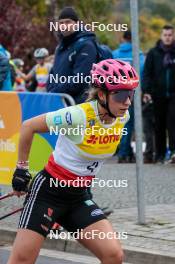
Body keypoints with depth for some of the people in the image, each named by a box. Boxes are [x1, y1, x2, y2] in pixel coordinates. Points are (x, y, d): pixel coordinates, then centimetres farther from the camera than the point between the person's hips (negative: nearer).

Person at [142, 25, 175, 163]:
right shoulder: (154, 53, 5)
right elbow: (147, 73, 3)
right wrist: (146, 91, -8)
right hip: (158, 95, 1)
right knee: (159, 125, 6)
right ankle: (160, 155, 10)